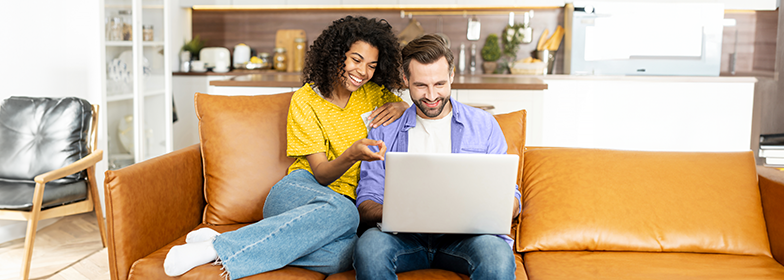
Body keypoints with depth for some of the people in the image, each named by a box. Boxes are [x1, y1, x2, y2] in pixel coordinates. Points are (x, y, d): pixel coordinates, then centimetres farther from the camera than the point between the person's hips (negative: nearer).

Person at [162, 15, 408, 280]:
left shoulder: (374, 93, 9)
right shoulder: (305, 100, -2)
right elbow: (321, 173, -7)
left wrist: (399, 107, -1)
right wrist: (352, 154, -29)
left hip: (346, 203, 3)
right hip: (301, 191, -2)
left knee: (344, 252, -38)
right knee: (342, 210, -42)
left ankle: (220, 248, -32)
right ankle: (220, 247, -37)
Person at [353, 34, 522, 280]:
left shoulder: (483, 125, 11)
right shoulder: (383, 132, 12)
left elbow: (511, 199, 10)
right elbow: (366, 203, 8)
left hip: (463, 236, -1)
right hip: (405, 236, 1)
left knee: (497, 255, -34)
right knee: (369, 246, -32)